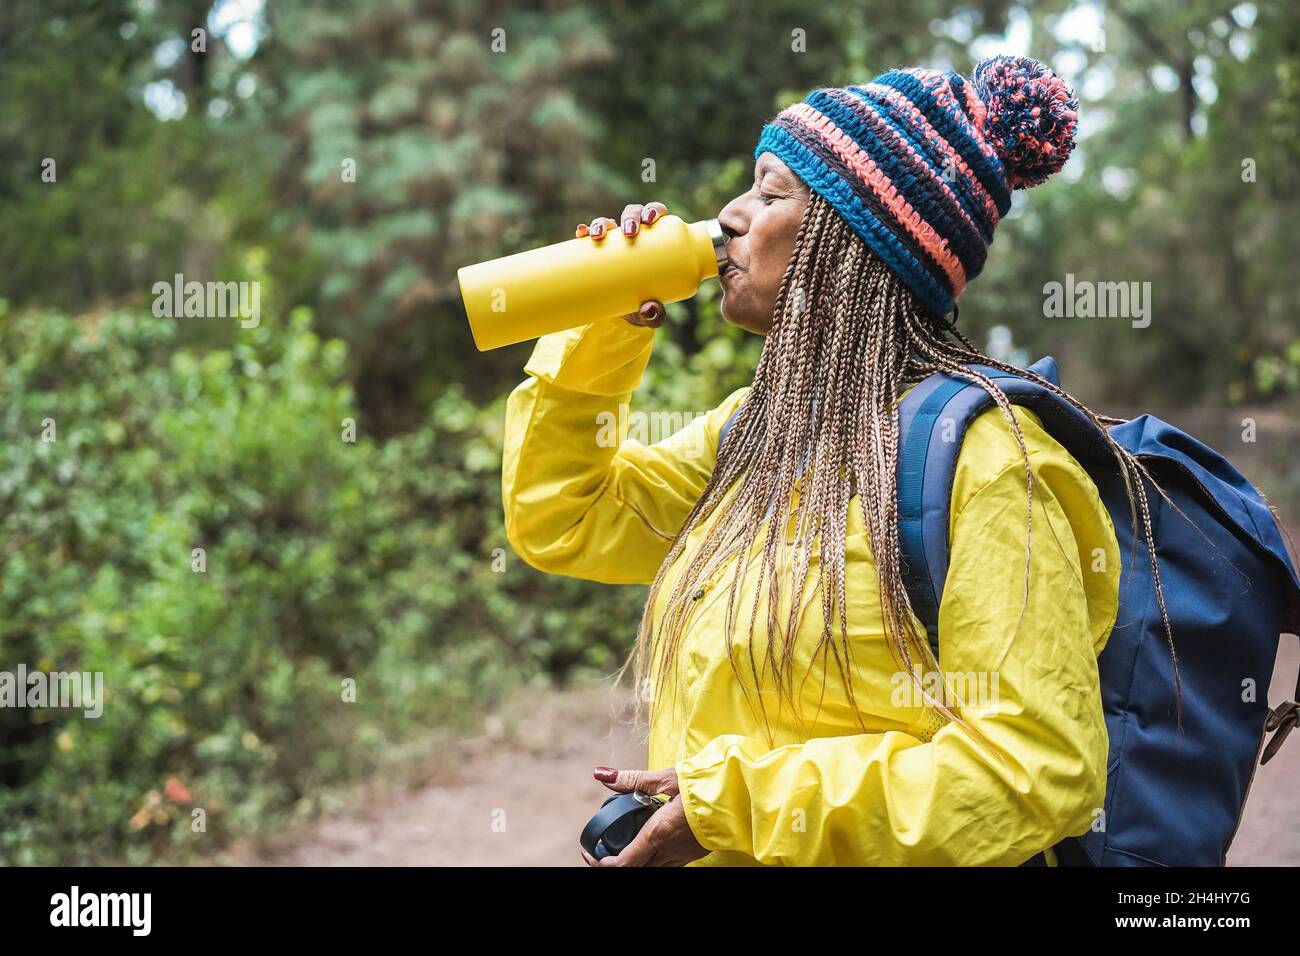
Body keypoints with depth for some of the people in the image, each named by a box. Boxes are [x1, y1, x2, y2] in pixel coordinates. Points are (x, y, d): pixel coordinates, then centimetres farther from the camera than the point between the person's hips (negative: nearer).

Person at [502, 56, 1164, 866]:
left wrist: (731, 804, -22)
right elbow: (561, 521, 16)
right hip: (705, 838, 7)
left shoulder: (977, 455, -18)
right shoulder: (756, 427, 7)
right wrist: (598, 329, 4)